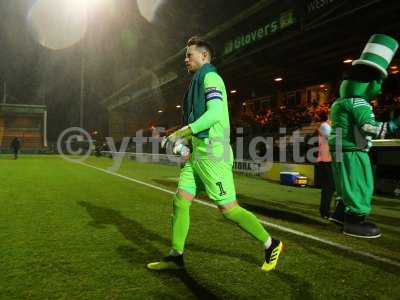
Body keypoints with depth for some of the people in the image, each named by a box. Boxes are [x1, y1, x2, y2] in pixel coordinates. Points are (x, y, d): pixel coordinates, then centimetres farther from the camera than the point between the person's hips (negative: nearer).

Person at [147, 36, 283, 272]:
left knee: (228, 208, -5)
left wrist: (182, 133, -17)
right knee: (180, 201, 5)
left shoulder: (210, 77, -6)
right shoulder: (200, 80, 23)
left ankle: (271, 245, 13)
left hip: (212, 153, -10)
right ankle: (176, 256, 15)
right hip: (198, 153, 10)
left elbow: (215, 113, -21)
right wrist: (184, 138, 15)